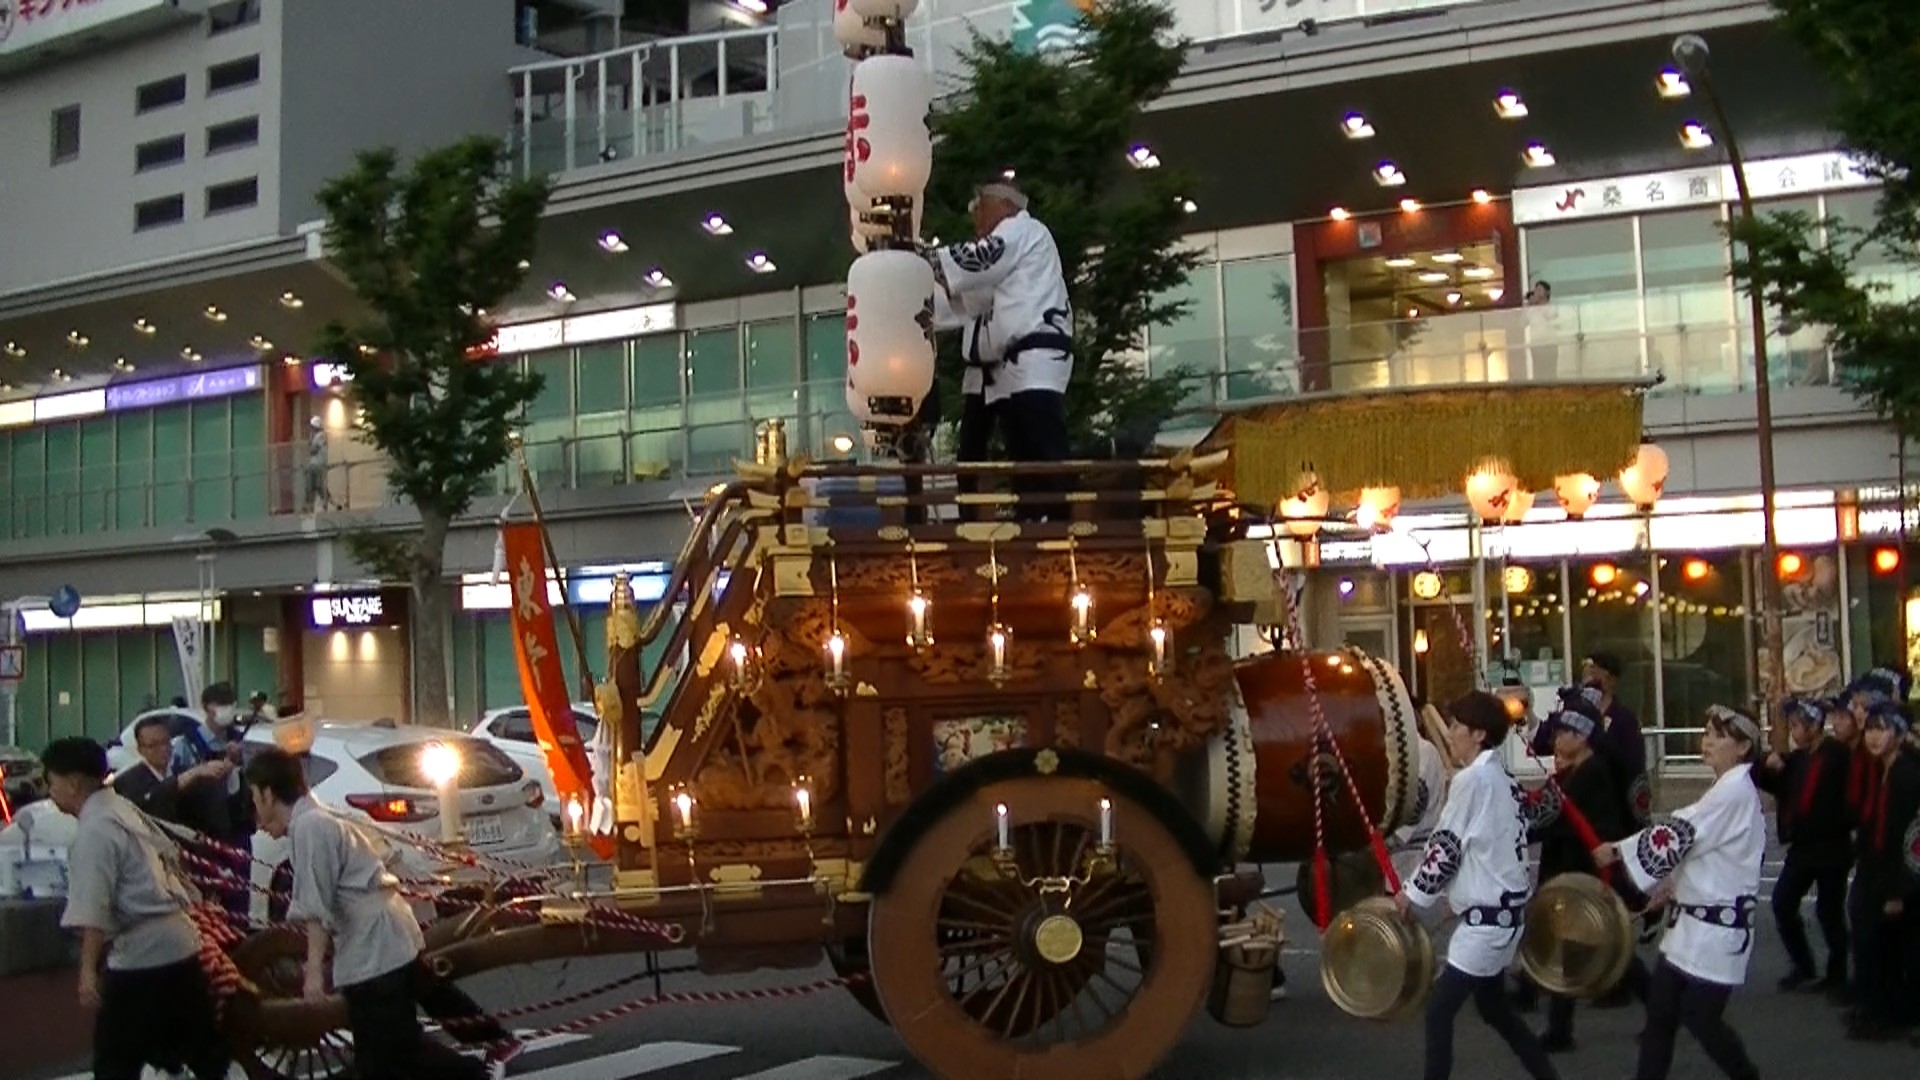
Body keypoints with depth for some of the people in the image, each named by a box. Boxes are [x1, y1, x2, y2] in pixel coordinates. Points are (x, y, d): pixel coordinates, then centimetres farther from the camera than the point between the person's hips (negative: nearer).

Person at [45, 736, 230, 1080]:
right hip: (180, 942, 9)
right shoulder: (125, 809, 13)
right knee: (200, 1044, 18)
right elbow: (169, 852, 22)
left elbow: (93, 910, -22)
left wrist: (88, 969, -25)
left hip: (141, 954, -9)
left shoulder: (94, 830, -14)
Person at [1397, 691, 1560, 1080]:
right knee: (1493, 1006, 22)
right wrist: (1454, 892, 15)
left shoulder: (1471, 779, -17)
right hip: (1505, 906, 10)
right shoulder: (1501, 776, 10)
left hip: (1486, 915, -10)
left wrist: (1413, 893, -2)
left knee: (1439, 1010, -5)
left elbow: (1446, 846, -14)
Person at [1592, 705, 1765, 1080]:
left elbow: (1679, 833, -21)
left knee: (1700, 1017, -1)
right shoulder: (1730, 789, 13)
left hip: (1717, 925, -10)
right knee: (1660, 1009, 9)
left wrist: (1617, 851, -14)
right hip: (1696, 919, 10)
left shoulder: (1735, 791, -19)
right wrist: (1673, 883, 6)